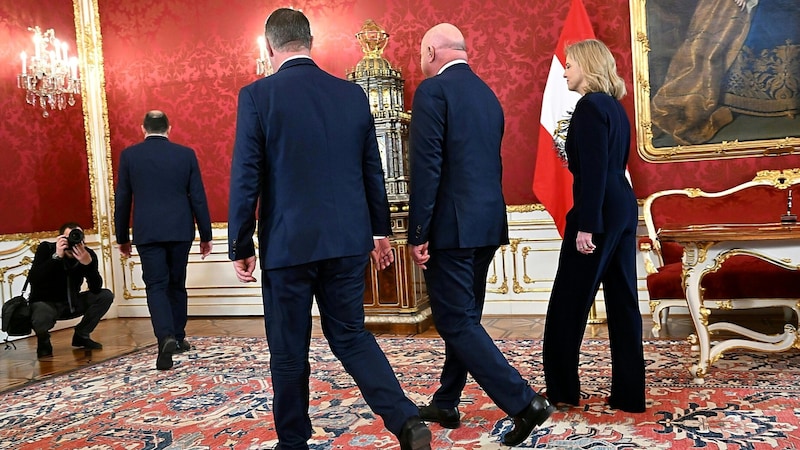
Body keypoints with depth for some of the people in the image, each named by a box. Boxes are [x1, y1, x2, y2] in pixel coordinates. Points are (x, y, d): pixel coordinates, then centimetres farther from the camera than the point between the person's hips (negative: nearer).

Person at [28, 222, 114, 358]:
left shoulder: (89, 254, -13)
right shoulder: (46, 248, -17)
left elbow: (96, 289, -23)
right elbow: (32, 279, -31)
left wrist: (88, 263, -39)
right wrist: (56, 256, -39)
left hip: (71, 303, 4)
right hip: (45, 302, -4)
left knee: (106, 296, -16)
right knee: (41, 319, -38)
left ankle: (81, 335, 4)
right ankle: (43, 339, 2)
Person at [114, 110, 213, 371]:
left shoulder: (129, 155, 1)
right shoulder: (186, 154, 1)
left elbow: (122, 200, 3)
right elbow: (198, 197, 1)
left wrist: (122, 237, 13)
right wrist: (206, 235, 8)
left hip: (148, 233, -1)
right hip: (180, 231, 2)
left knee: (156, 286, -1)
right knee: (177, 285, 15)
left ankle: (166, 337, -21)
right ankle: (178, 338, 24)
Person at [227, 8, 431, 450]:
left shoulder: (256, 96, -7)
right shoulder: (353, 94, 5)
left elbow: (245, 178, -8)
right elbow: (372, 170, 9)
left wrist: (240, 246, 1)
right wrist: (379, 231, 18)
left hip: (288, 243, -4)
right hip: (348, 240, 4)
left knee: (289, 349, 11)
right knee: (350, 334, 16)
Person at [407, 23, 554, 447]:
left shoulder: (433, 90, -10)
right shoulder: (487, 93, 15)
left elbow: (426, 166, -17)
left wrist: (417, 233, -15)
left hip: (451, 225, -9)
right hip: (487, 224, 9)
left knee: (456, 321, -2)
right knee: (463, 316, 16)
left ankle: (523, 402, -6)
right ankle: (445, 404, 28)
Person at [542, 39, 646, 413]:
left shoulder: (590, 106, -11)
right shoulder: (614, 106, 16)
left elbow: (593, 171, -18)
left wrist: (586, 225, -20)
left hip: (600, 211, -9)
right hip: (623, 208, 9)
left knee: (568, 302, 1)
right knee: (623, 300, 9)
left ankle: (562, 389, 12)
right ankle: (628, 393, 15)